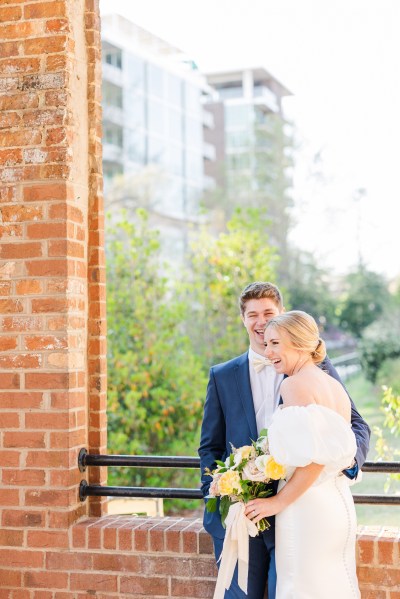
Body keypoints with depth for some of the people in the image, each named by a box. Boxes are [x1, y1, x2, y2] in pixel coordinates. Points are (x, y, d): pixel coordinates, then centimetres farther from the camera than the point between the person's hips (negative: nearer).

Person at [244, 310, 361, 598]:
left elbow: (313, 457, -22)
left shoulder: (294, 384, -13)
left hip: (306, 508, -9)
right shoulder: (335, 386, 12)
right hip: (340, 504, 9)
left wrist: (279, 501, -14)